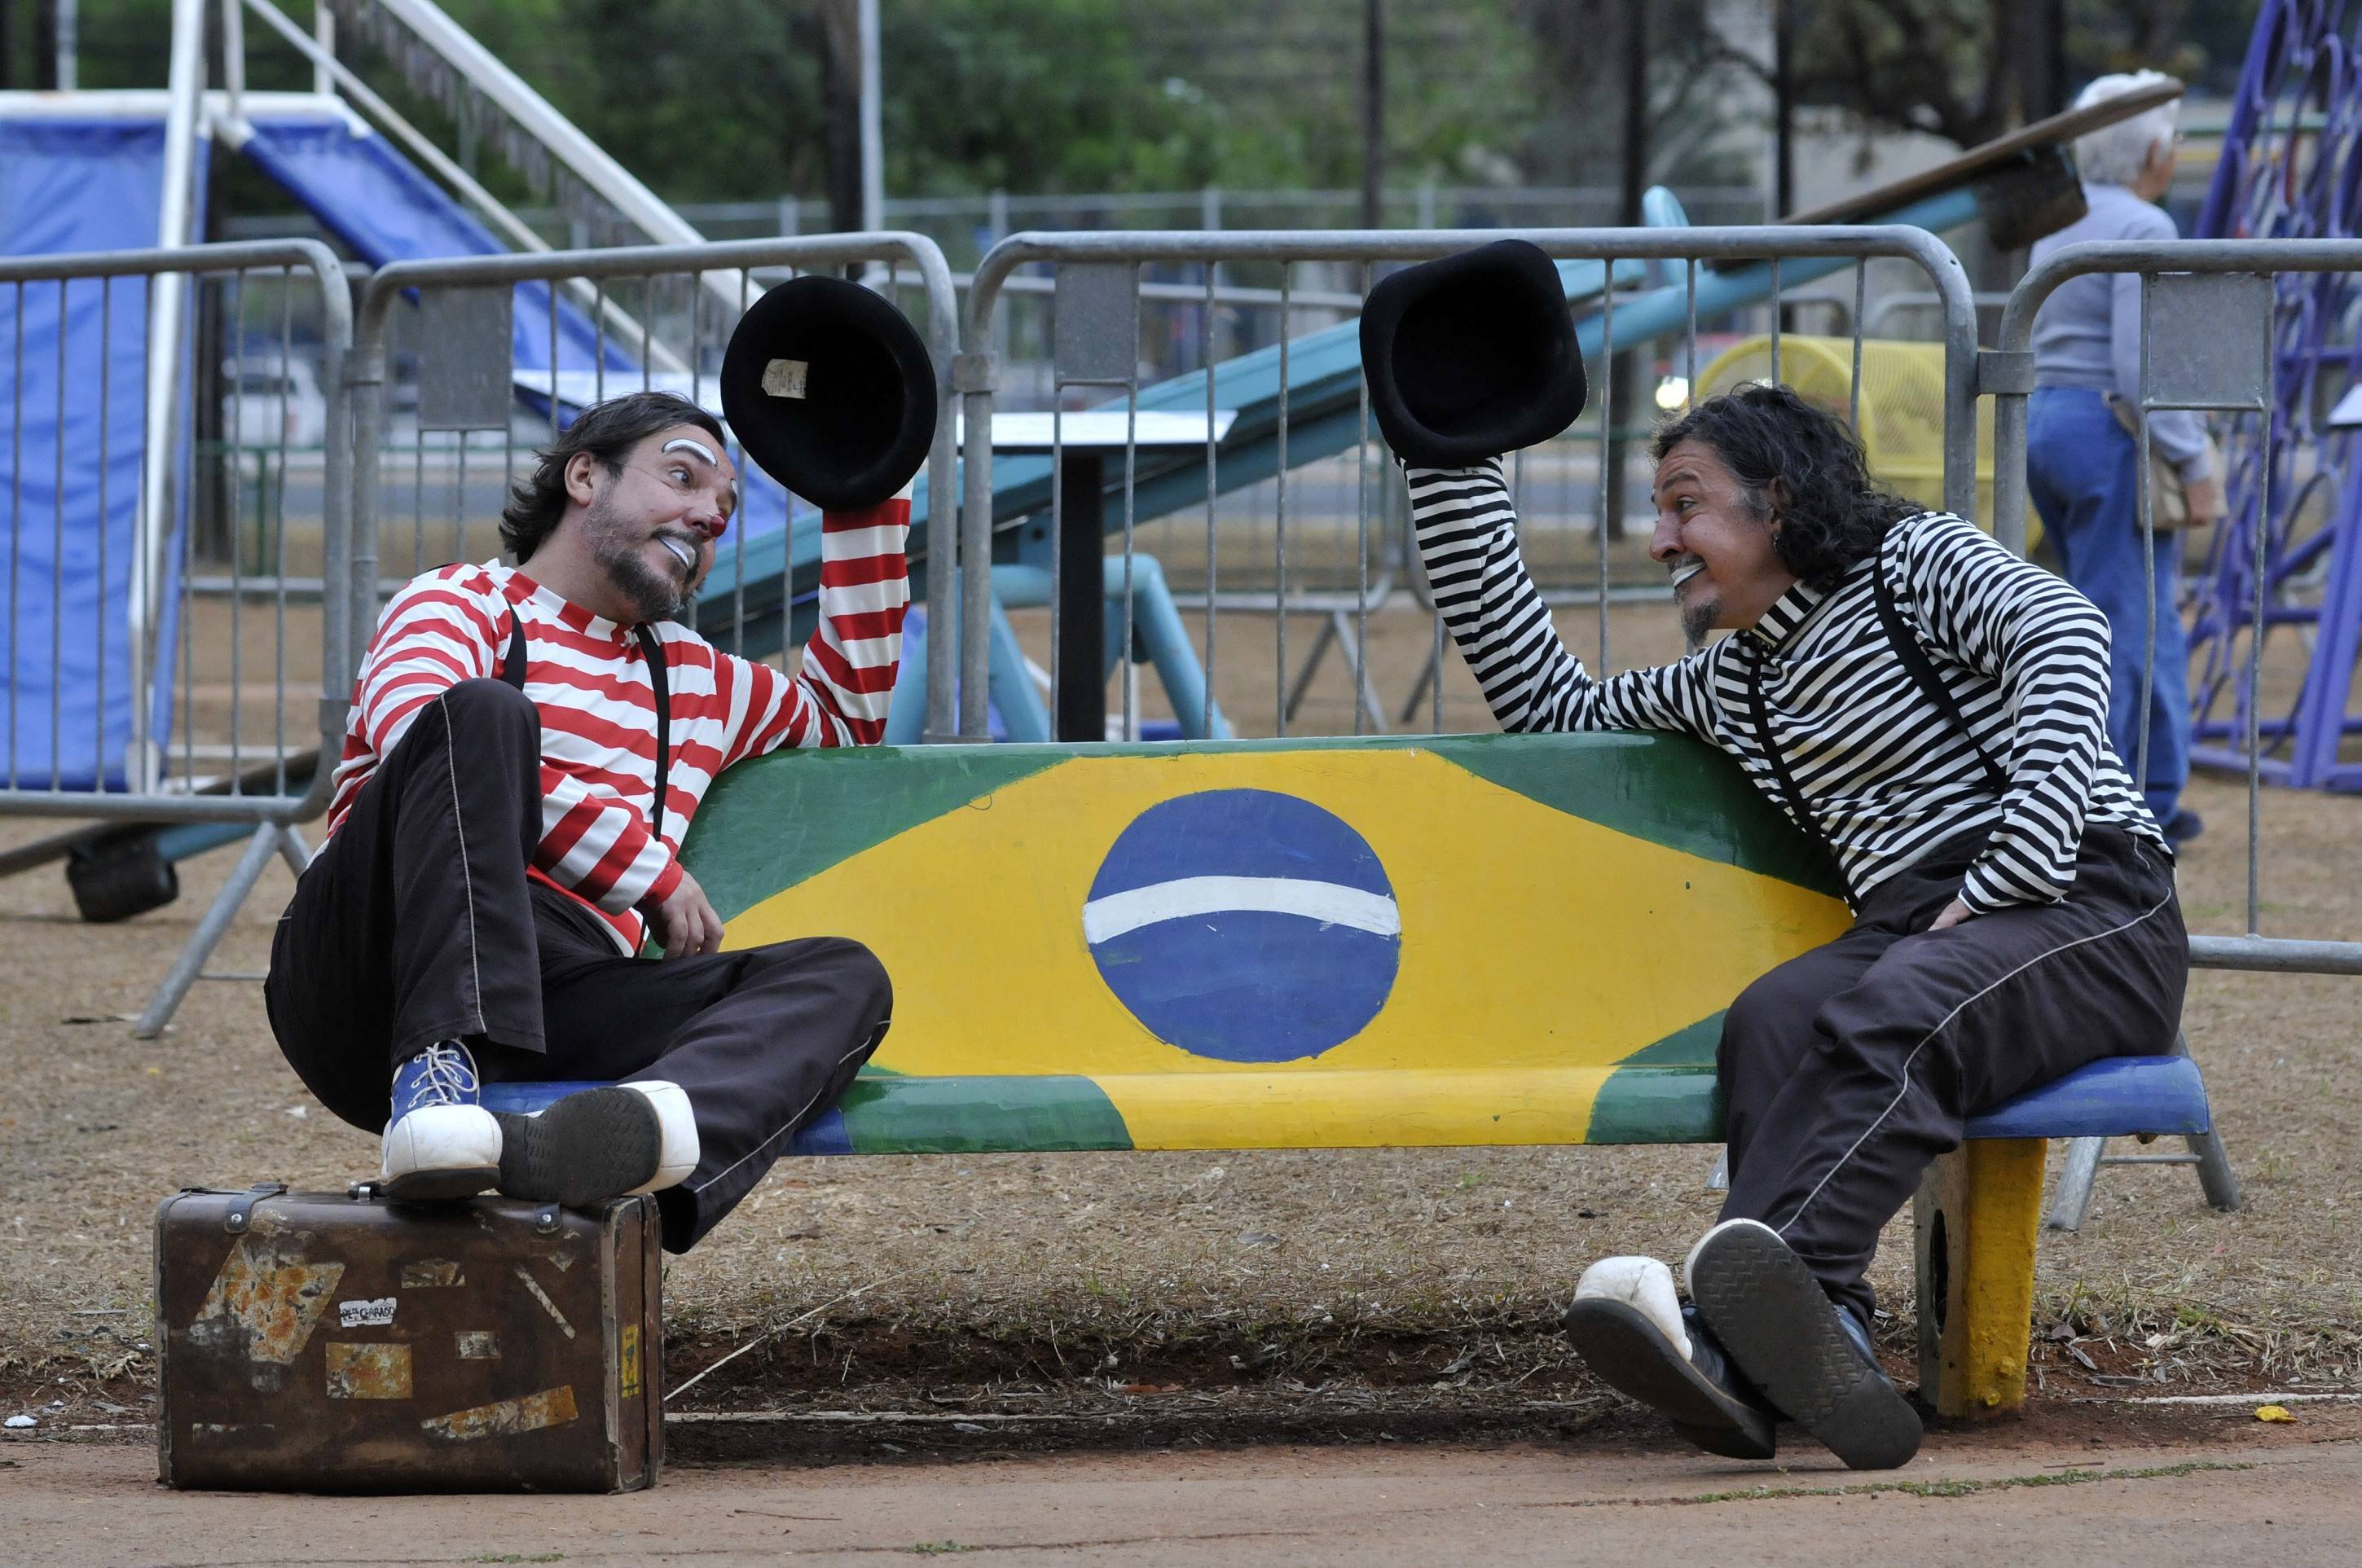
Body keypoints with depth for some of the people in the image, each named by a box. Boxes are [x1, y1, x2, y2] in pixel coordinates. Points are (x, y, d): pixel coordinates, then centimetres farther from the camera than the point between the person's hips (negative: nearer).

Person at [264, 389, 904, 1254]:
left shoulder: (695, 680, 36)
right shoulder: (463, 602, 13)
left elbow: (846, 710, 49)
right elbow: (413, 722, -10)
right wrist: (652, 872, -10)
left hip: (563, 1010, 5)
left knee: (843, 980, -17)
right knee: (483, 711, -28)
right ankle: (435, 1078, -50)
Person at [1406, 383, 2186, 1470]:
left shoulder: (1918, 564, 6)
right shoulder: (1730, 688, 28)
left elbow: (2063, 627, -12)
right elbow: (1544, 702, 35)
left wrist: (2009, 877, -23)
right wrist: (1457, 471, 29)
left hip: (2091, 908, -6)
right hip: (1909, 927, 6)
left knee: (1896, 1009, -36)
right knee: (1772, 1020, -27)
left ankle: (1736, 1335, -62)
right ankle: (1814, 1344, -54)